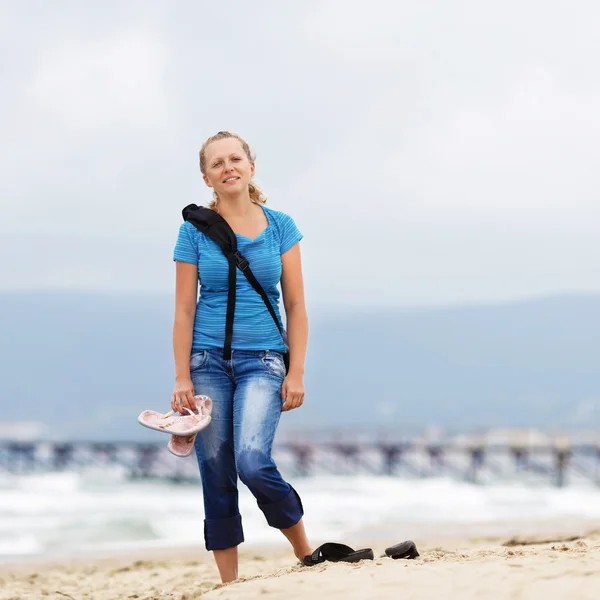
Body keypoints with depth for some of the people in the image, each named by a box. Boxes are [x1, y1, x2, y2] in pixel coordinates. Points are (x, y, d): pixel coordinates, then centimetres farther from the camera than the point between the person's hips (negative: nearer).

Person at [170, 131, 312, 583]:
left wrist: (297, 372, -3)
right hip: (208, 360, 1)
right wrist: (182, 379, -4)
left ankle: (305, 552, 1)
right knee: (216, 474, 1)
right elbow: (184, 310, 3)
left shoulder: (280, 227, 4)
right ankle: (229, 583, 11)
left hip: (262, 359, -1)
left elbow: (296, 306, 5)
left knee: (253, 462, -21)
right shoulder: (195, 231, 3)